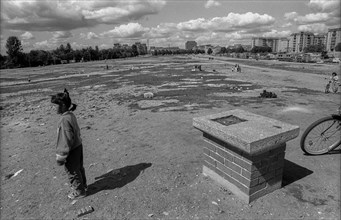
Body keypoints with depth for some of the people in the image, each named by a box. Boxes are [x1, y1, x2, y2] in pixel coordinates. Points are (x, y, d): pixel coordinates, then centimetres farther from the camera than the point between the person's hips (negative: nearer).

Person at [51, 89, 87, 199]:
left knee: (72, 172, 13)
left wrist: (60, 157, -17)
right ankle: (82, 185, 46)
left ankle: (79, 191, 32)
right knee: (79, 168, 26)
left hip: (72, 150, -9)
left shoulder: (65, 120, -29)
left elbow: (65, 141, -27)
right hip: (78, 146, 9)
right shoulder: (71, 115, -1)